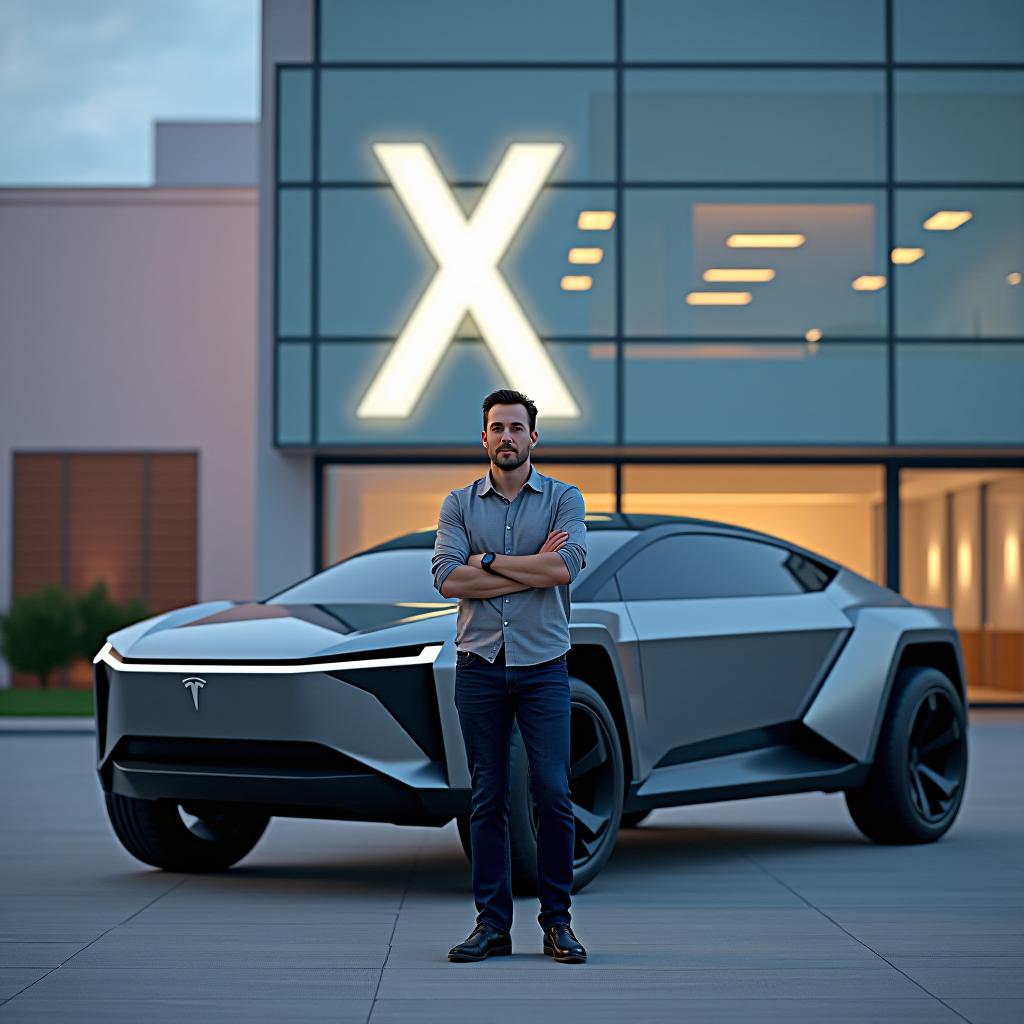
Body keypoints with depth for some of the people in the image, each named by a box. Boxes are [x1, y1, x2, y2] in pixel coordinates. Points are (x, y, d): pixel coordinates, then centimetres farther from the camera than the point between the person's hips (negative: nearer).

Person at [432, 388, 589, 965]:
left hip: (543, 667, -1)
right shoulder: (460, 504, 7)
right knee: (488, 799, 4)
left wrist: (489, 560, -10)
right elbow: (448, 578, -9)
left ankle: (557, 922, 7)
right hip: (479, 668, 1)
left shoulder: (563, 499, 3)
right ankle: (493, 924, 10)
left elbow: (566, 567, -15)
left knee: (553, 794, -3)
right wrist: (533, 569, -12)